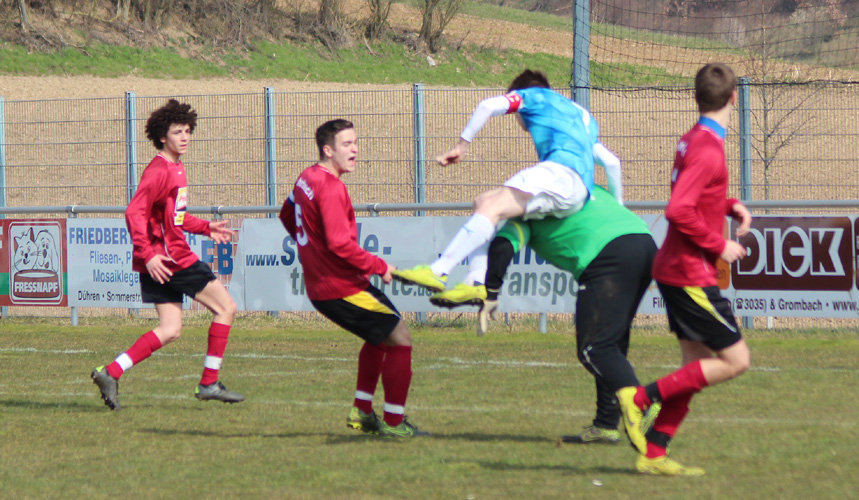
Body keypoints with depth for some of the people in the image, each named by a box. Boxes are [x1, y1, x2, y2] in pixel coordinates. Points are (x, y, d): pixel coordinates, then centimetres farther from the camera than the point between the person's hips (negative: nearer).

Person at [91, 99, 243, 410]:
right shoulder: (159, 171, -15)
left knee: (170, 330, 8)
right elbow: (135, 213, -24)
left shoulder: (176, 169, 16)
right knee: (226, 307, -1)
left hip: (163, 261, 10)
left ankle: (111, 373, 1)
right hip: (170, 258, -10)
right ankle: (209, 383, 3)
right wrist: (148, 254, -29)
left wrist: (206, 228, 26)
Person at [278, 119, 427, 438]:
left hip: (320, 284, 10)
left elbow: (287, 216, 28)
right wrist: (380, 267, -17)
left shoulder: (306, 179, 11)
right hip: (340, 288, -10)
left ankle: (362, 411, 27)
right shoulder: (331, 187, -21)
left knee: (381, 335, 26)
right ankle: (394, 423, -4)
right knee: (399, 338, -6)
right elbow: (340, 243, -27)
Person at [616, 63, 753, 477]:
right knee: (734, 360, -5)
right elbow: (678, 211, -27)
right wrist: (719, 246, -16)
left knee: (698, 365, 11)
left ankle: (653, 454, 9)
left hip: (676, 271, 10)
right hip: (691, 275, -10)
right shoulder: (708, 151, -19)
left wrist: (731, 206, 11)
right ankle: (641, 397, -7)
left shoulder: (694, 140, 10)